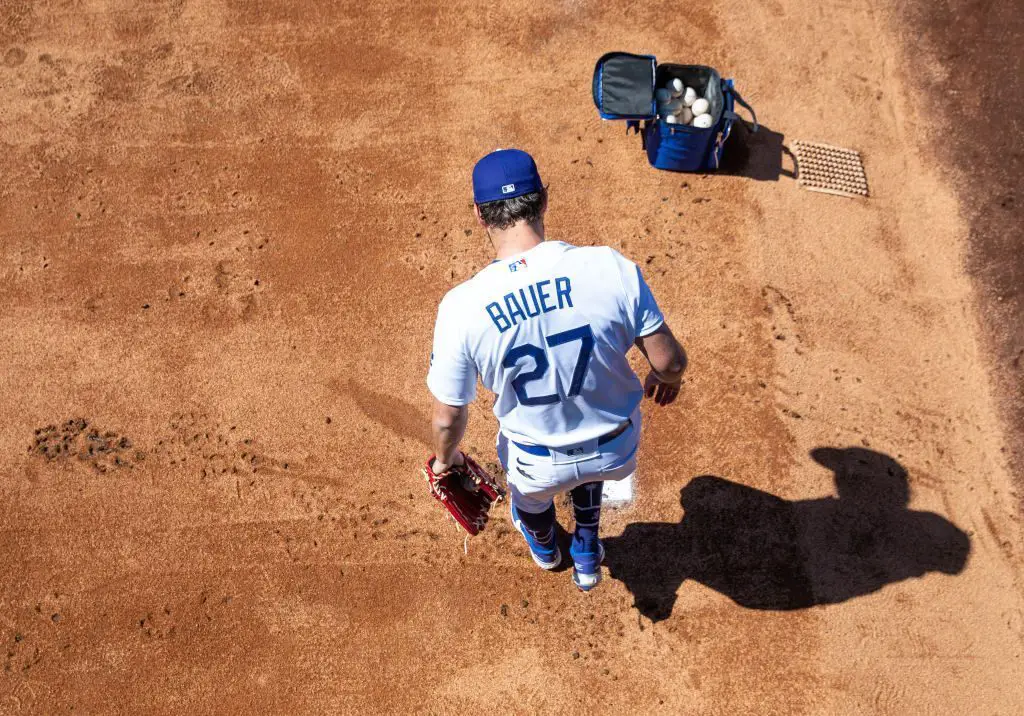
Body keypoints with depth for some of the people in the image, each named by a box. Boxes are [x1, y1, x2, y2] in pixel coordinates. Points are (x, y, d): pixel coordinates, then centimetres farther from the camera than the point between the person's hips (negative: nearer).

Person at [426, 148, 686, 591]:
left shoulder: (462, 306, -25)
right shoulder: (612, 268, -25)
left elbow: (448, 416, -13)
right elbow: (669, 360, -15)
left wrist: (444, 459, 10)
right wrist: (667, 378, 10)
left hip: (540, 466, 0)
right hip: (618, 452, 1)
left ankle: (544, 548, 71)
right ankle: (587, 556, 58)